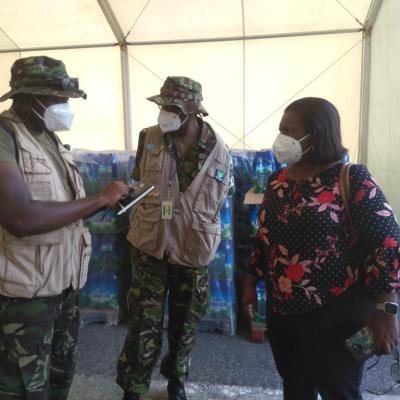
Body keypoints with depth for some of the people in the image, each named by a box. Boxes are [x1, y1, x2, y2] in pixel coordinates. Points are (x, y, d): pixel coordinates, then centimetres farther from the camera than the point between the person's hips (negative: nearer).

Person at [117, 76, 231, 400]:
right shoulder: (148, 138, -5)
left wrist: (196, 228, 5)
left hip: (194, 250, 1)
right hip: (151, 245, 0)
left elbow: (220, 199, 5)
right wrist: (145, 223, 6)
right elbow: (137, 185, 7)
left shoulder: (218, 150, -7)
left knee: (185, 324, 17)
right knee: (144, 324, 6)